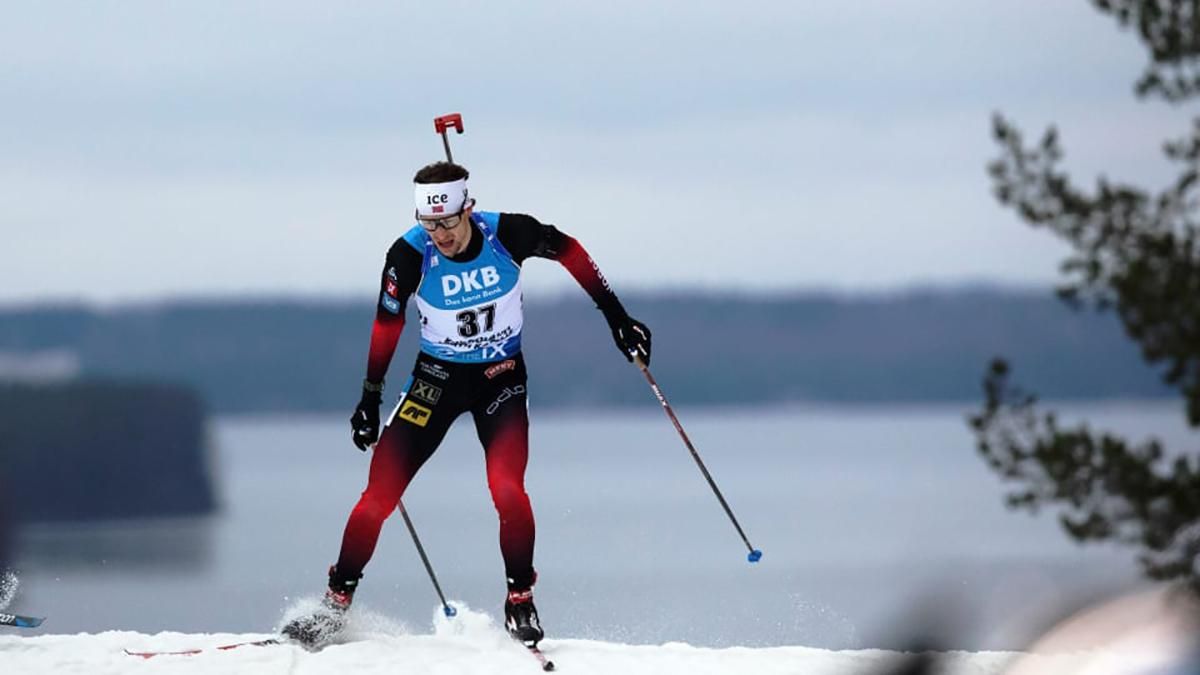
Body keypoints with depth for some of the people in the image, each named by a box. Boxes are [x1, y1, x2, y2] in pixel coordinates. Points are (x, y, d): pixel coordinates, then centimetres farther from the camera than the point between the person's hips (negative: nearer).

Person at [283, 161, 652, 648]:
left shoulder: (508, 234, -20)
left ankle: (521, 601, -3)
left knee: (506, 487, -22)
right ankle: (336, 602, 5)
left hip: (502, 376, -1)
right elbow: (387, 325, -6)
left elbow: (570, 252, -2)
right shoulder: (410, 255, -19)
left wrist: (616, 316, 0)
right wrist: (370, 397, -2)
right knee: (381, 492, -9)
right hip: (438, 375, 1)